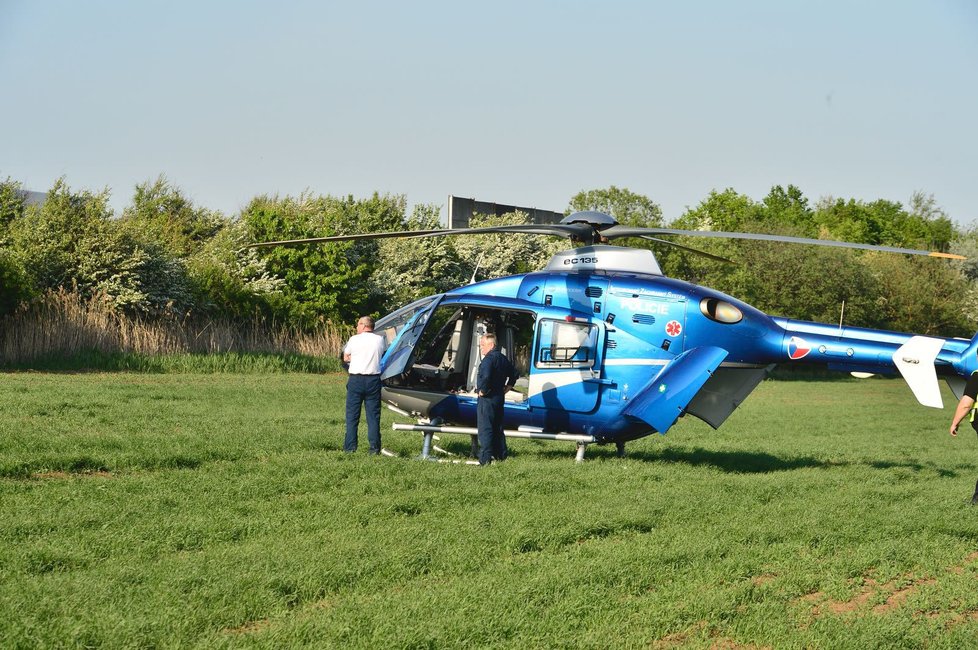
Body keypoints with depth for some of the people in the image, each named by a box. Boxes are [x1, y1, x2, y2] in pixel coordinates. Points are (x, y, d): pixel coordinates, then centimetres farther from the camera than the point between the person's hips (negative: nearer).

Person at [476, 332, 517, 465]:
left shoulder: (488, 359, -17)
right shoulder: (502, 358, 14)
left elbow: (486, 377, -31)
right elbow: (513, 374, 26)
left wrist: (482, 391, -19)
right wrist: (507, 387, 22)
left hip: (487, 399, -9)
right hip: (499, 397, 9)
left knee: (485, 429, -8)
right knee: (497, 428, 17)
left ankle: (485, 459, -11)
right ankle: (501, 455, 20)